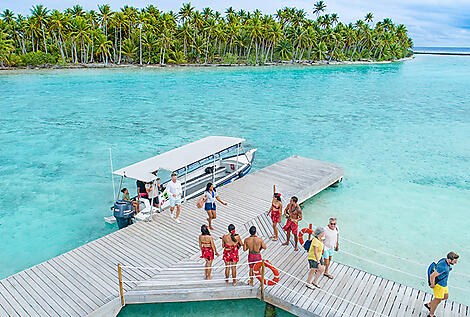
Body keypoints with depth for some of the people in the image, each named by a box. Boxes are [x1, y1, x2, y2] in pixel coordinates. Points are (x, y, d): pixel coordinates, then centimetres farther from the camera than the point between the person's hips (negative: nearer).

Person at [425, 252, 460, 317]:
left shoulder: (445, 260, -7)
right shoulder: (443, 267, -35)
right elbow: (432, 276, -35)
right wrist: (432, 285, -19)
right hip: (439, 285, -9)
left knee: (445, 297, 24)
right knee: (438, 300, 9)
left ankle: (429, 304, 37)